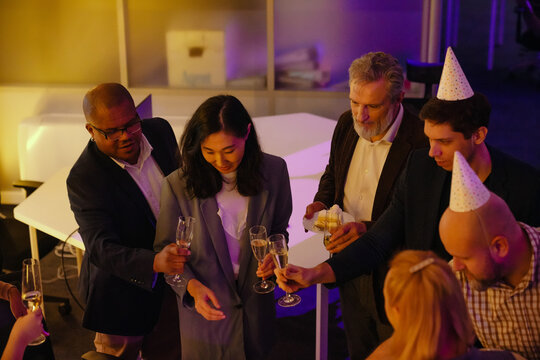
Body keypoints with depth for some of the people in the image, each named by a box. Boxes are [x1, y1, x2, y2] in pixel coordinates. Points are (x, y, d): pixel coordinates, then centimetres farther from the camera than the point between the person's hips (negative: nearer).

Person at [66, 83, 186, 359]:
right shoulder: (84, 178, -28)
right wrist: (155, 262, -52)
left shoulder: (160, 131, -10)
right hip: (123, 294, -5)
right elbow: (101, 249, -35)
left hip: (171, 284, 6)